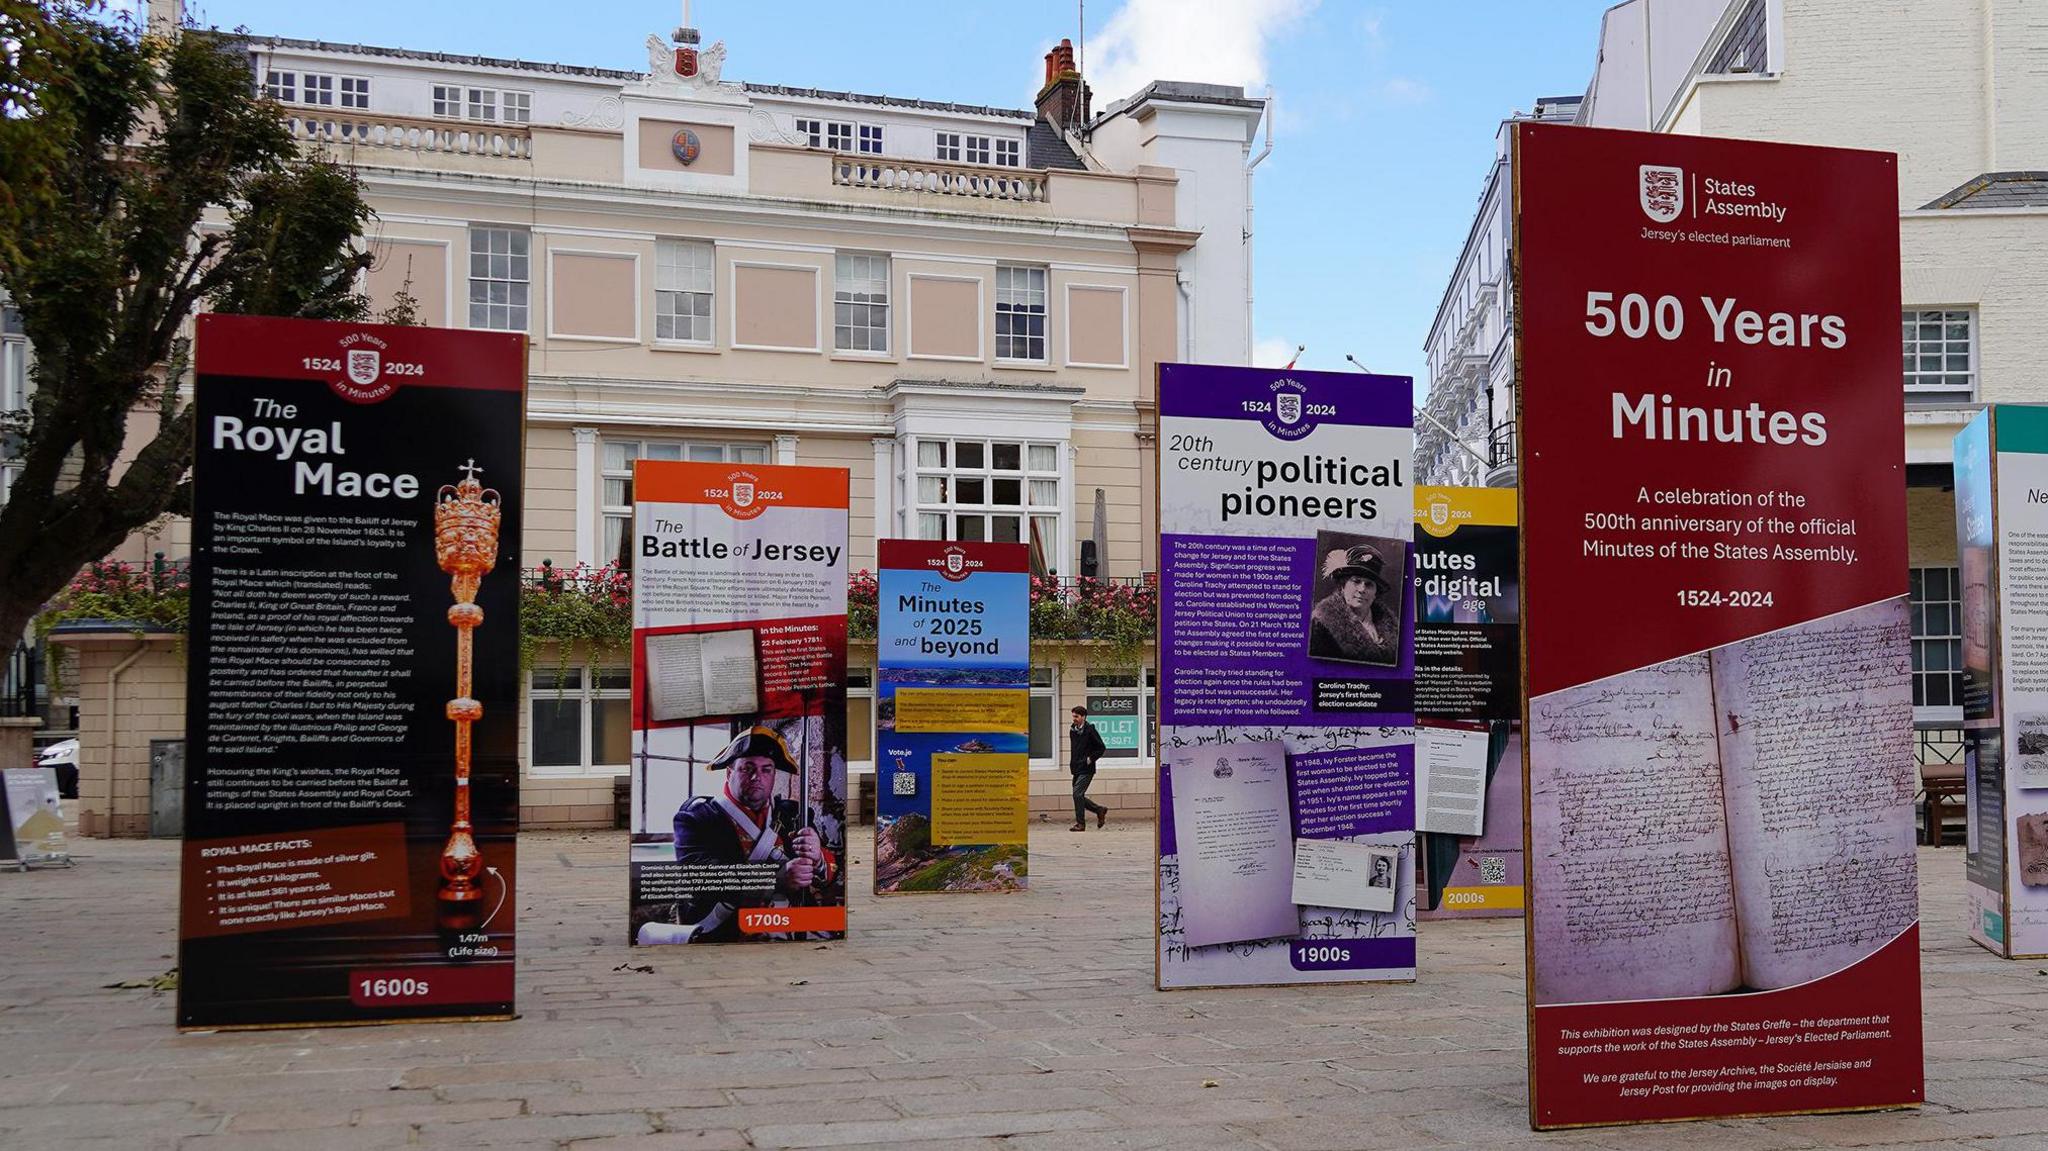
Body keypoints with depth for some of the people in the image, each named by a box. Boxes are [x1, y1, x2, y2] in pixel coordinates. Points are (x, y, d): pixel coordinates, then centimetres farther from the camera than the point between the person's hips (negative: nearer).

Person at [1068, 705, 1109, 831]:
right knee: (1079, 796, 7)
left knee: (1077, 794, -13)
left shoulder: (1090, 730, -10)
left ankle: (1080, 823, -6)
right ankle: (1100, 810, 25)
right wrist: (1072, 763, 15)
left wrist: (1091, 759, -12)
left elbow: (1101, 748, -7)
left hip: (1086, 770, -8)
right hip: (1076, 769, 8)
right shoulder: (1072, 731, 12)